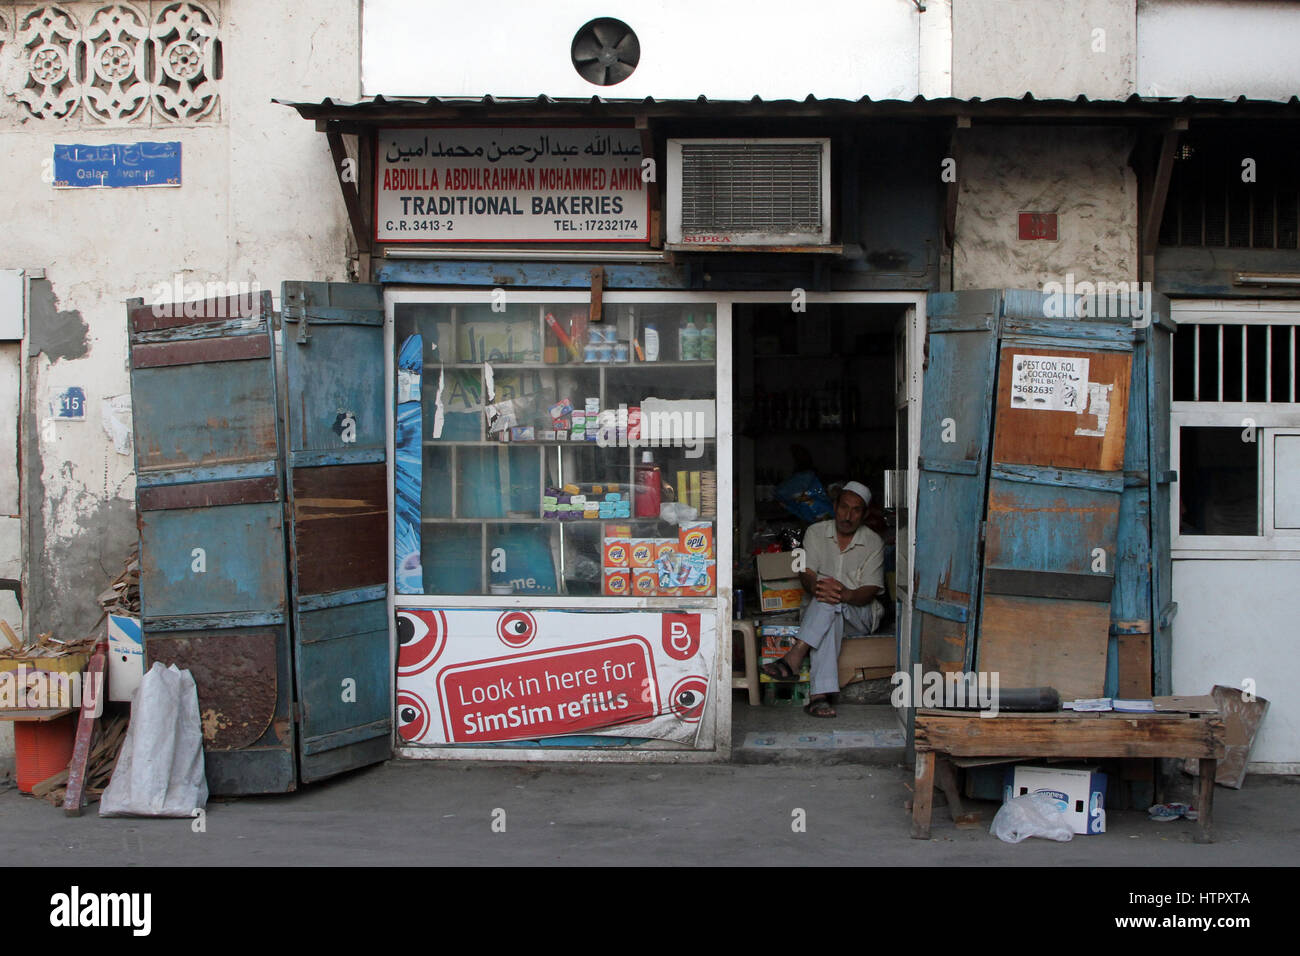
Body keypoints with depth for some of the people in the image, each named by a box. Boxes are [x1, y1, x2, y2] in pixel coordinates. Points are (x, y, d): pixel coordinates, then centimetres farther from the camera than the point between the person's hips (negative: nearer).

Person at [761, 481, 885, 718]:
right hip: (817, 611, 1)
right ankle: (820, 695, -53)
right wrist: (815, 587, -33)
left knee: (832, 603, -37)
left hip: (861, 614, -1)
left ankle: (793, 659, -47)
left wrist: (846, 595, -33)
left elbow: (869, 592, -8)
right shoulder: (816, 533, 6)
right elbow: (806, 573, -6)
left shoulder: (874, 543, 1)